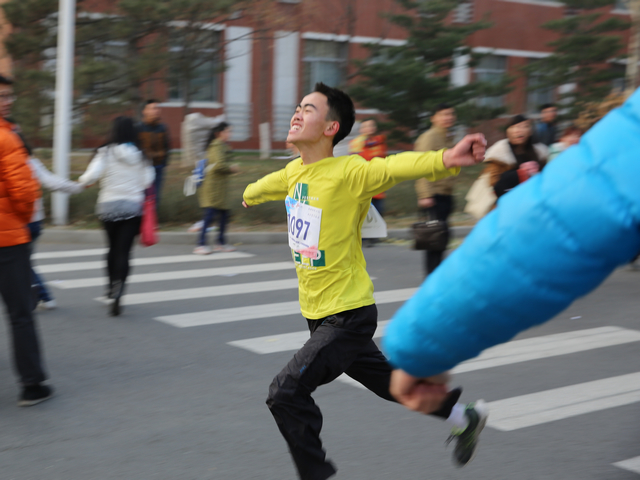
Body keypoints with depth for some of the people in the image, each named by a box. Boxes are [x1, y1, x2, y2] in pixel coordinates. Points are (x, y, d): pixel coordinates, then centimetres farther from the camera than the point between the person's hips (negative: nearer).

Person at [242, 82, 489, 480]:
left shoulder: (348, 172, -19)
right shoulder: (295, 171, 3)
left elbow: (396, 166, -36)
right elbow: (271, 184, 26)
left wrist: (445, 159, -53)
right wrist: (250, 194, 47)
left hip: (348, 315, -8)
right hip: (319, 312, 8)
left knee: (286, 393, -12)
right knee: (387, 381, 22)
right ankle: (465, 417, 42)